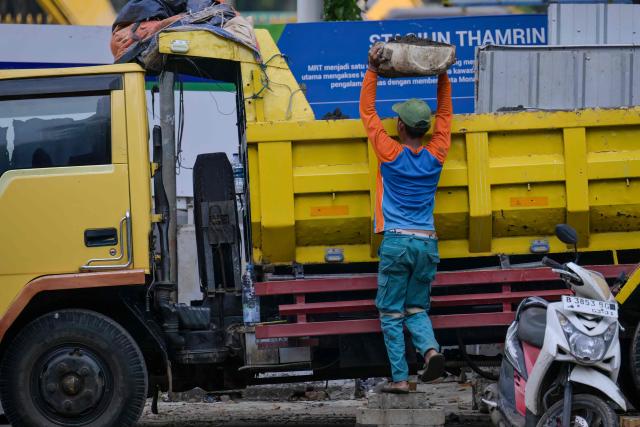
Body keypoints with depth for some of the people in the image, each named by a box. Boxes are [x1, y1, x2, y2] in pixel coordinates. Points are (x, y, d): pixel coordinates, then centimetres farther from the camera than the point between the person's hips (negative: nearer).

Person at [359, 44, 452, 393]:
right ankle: (430, 349, -15)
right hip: (427, 243, 4)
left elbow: (367, 112, 5)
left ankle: (399, 378, -3)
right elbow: (444, 115, 21)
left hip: (396, 242, -4)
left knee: (391, 313, 3)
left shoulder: (390, 153, -4)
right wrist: (443, 76, 23)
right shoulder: (435, 156, 4)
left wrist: (372, 71, 8)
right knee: (417, 309, 14)